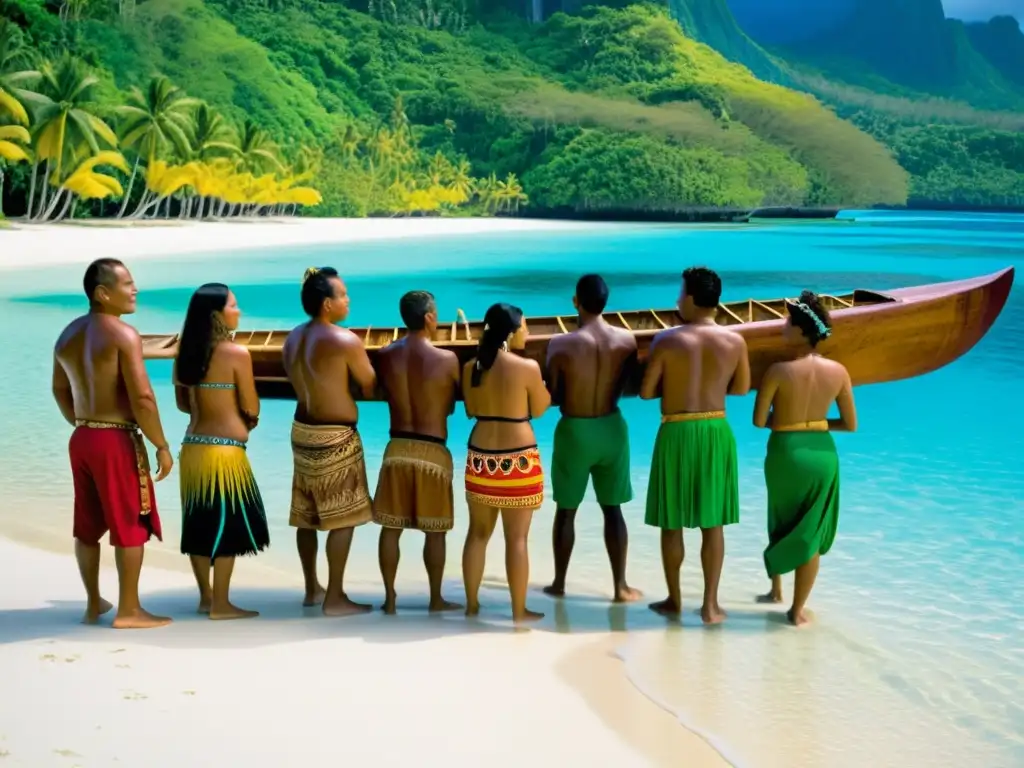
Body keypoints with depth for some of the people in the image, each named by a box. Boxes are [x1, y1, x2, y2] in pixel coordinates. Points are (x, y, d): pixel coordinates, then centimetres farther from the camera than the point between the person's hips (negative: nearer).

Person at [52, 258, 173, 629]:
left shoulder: (68, 334, 9)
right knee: (131, 525, 2)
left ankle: (94, 604, 26)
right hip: (117, 439, -8)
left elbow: (60, 389, 20)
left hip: (81, 438, 8)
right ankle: (128, 611, 6)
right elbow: (142, 399, -20)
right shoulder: (124, 335, -16)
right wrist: (162, 446, -12)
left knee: (87, 525, 15)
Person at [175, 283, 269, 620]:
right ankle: (221, 604, 4)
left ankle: (206, 597, 23)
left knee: (199, 523, 13)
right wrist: (246, 417, 14)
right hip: (225, 450, -7)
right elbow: (251, 409, -8)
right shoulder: (237, 353, -12)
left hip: (192, 447, 7)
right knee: (227, 524, 1)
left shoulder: (186, 354, 7)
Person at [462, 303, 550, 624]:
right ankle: (519, 611, 9)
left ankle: (472, 604, 22)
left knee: (478, 532, 15)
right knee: (517, 537, 2)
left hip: (480, 457, 5)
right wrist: (545, 385, 16)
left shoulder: (471, 368, 1)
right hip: (518, 459, -4)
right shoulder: (527, 367, -13)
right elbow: (539, 409, -1)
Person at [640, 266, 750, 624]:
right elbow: (742, 388, 12)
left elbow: (646, 391, -5)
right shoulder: (735, 341, -1)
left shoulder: (666, 340, -10)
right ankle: (710, 604, 9)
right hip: (716, 431, 2)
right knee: (712, 522, 9)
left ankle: (674, 600, 20)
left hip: (676, 433, -2)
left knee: (672, 523, 10)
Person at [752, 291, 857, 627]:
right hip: (822, 453, 2)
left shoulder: (778, 370, -17)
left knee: (782, 523, 24)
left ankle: (776, 589, 39)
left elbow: (759, 420, -12)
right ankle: (797, 610, 15)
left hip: (785, 452, -1)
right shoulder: (838, 371, -6)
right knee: (811, 533, 10)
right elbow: (850, 424, 0)